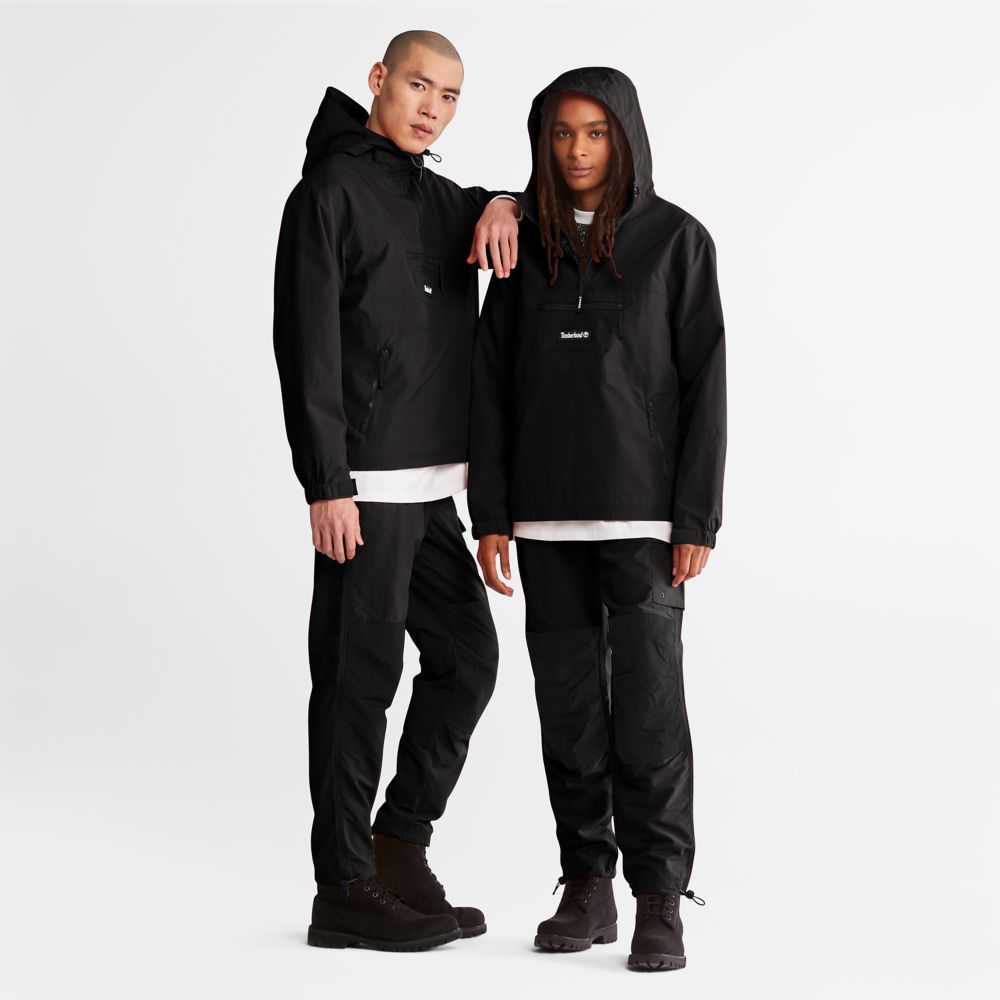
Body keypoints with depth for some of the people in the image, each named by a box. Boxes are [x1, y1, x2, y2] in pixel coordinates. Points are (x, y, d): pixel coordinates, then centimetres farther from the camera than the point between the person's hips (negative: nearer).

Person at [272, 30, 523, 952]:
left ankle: (400, 845, 21)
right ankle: (345, 893, 5)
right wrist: (326, 485, -19)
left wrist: (507, 201, 6)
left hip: (433, 485, 8)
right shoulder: (331, 191, -6)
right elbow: (307, 349, -13)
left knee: (468, 657, 10)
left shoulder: (440, 199, 17)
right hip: (366, 485, -8)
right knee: (359, 679, -4)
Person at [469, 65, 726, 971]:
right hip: (547, 515, 4)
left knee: (647, 703, -7)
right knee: (569, 707, 6)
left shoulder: (677, 240, -3)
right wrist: (490, 516, 0)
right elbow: (492, 384, 7)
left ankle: (661, 902, 2)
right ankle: (587, 889, 16)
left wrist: (698, 521, -12)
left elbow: (704, 383, -6)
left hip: (643, 511, -3)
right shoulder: (526, 245, 7)